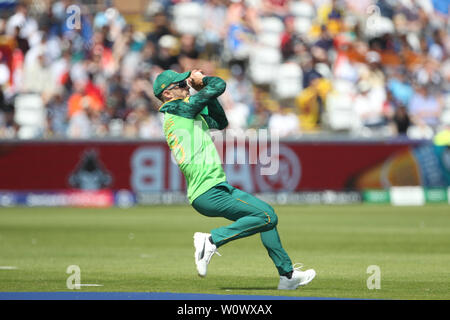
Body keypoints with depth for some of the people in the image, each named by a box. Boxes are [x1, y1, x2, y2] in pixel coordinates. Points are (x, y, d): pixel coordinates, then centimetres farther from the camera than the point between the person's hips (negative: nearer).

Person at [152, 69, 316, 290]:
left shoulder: (186, 113, 18)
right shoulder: (178, 109, -11)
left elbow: (220, 122, 25)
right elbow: (219, 85, -13)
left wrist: (204, 89, 17)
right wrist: (204, 81, 8)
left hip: (219, 188, 10)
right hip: (208, 193, -10)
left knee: (267, 215, 17)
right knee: (267, 217, -16)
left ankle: (287, 275, 21)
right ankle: (212, 240, -10)